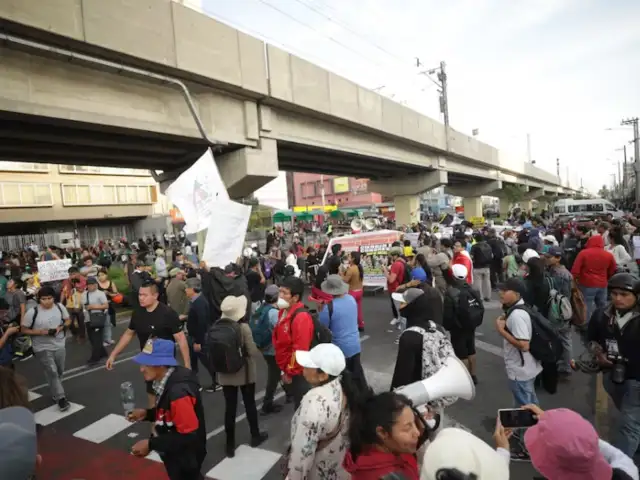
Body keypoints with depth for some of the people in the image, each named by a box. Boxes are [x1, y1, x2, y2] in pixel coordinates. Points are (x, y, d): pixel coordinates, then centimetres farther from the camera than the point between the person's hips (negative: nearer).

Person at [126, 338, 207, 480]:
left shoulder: (178, 392, -35)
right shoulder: (168, 380, -5)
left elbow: (189, 437, -31)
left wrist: (150, 444, -26)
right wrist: (147, 414, -3)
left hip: (184, 459, -9)